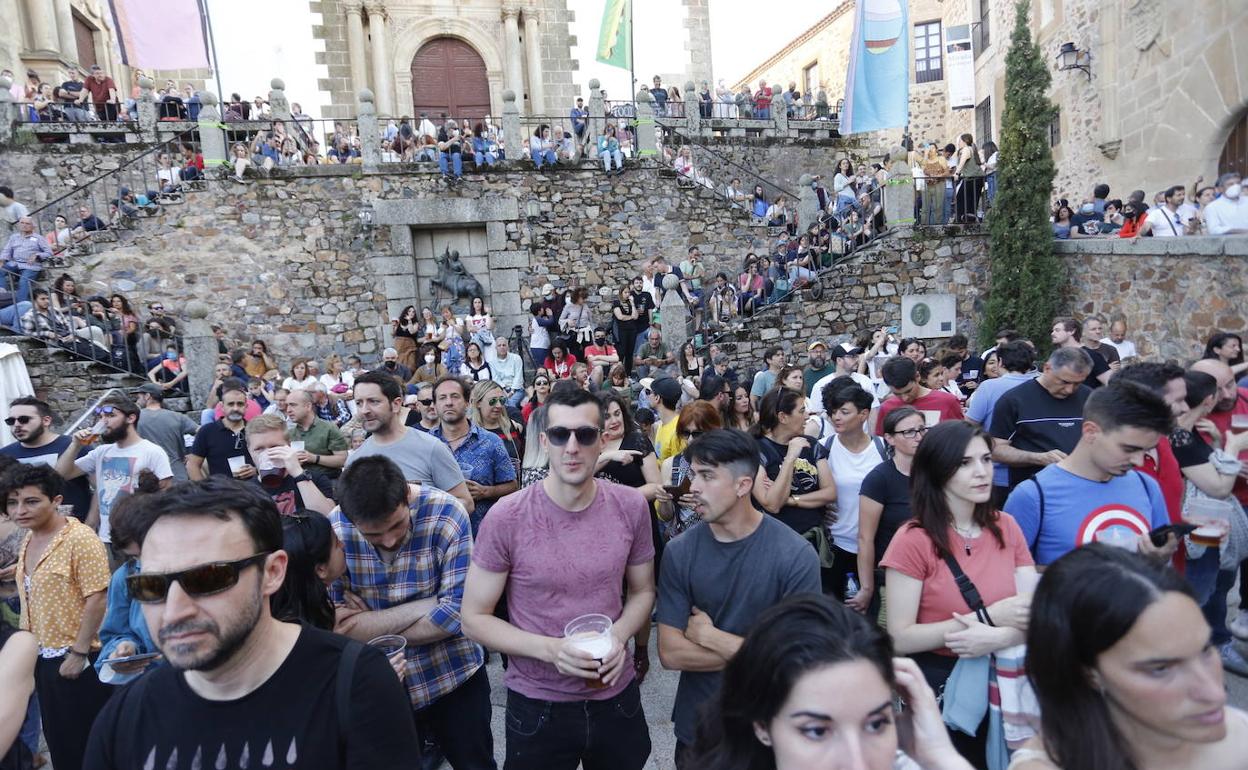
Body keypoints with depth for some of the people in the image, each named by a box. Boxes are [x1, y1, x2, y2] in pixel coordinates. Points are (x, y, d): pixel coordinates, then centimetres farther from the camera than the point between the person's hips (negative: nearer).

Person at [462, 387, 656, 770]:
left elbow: (643, 590, 5)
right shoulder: (506, 518, -17)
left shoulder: (631, 506, -9)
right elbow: (474, 618, -9)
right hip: (537, 705, -2)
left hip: (616, 696, 3)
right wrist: (550, 649, -22)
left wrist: (619, 636, -14)